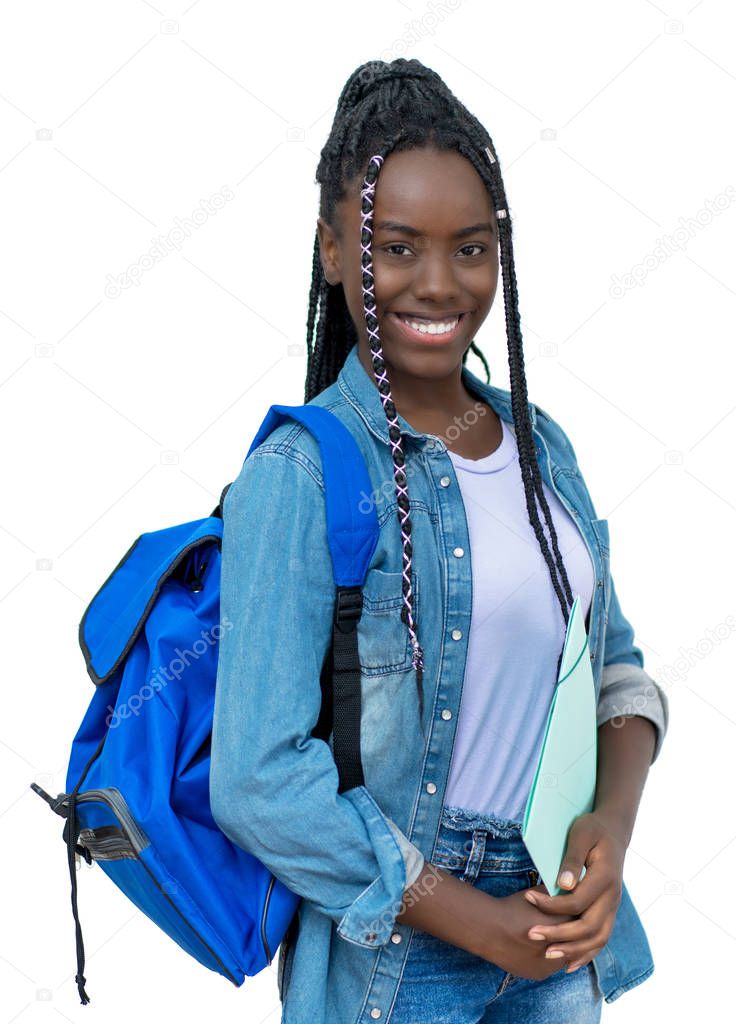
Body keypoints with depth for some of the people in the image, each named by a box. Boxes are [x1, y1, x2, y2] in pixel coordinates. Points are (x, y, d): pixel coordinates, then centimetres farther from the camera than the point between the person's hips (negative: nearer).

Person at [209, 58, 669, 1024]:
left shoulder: (541, 443, 2)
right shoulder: (297, 475, -17)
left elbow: (613, 658, 9)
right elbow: (261, 781, -21)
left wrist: (616, 819, -10)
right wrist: (484, 925, -15)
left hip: (563, 925, 6)